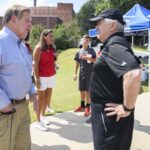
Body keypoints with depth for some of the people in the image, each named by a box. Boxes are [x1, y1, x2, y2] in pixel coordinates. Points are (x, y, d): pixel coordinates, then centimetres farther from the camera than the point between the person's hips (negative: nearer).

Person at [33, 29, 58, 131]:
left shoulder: (52, 48, 9)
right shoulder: (39, 48, -12)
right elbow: (35, 64, -16)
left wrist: (55, 56, 5)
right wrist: (37, 79, -19)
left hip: (52, 75, 7)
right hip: (42, 77, -7)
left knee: (48, 97, 12)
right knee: (41, 98, -2)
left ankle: (42, 116, 29)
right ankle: (39, 122, 6)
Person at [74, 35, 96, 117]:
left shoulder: (91, 50, -2)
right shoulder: (79, 52, 8)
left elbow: (95, 60, -4)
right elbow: (77, 63, 12)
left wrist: (88, 58, -20)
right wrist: (75, 73, 9)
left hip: (90, 73, -4)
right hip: (82, 73, 4)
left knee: (87, 90, -2)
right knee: (82, 90, 12)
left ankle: (87, 107, 7)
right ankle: (82, 106, 28)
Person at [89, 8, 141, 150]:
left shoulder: (114, 46, -22)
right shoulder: (112, 45, 10)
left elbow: (133, 74, -37)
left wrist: (127, 108, -28)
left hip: (111, 114, -10)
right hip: (107, 111, 10)